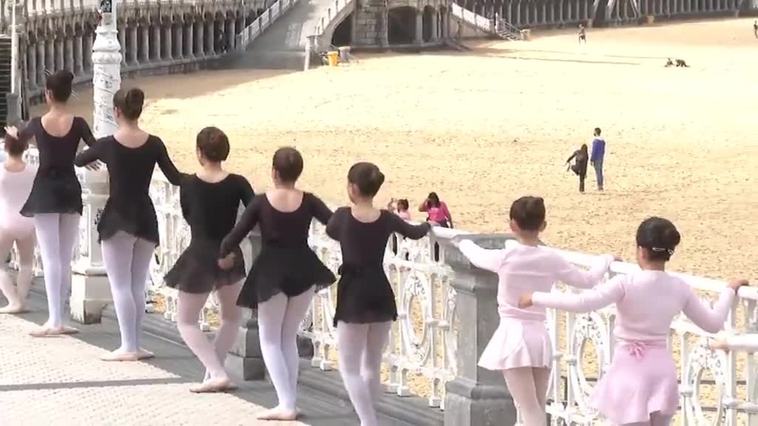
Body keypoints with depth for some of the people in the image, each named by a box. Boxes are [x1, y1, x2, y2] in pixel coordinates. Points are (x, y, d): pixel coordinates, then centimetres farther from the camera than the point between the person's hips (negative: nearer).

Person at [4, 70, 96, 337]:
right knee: (65, 258, 9)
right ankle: (57, 319, 10)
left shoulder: (38, 124, -3)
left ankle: (54, 320, -15)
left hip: (45, 190, -2)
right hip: (70, 190, 2)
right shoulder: (77, 124, -5)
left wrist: (12, 132, 44)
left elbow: (21, 136, 19)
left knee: (50, 258, -6)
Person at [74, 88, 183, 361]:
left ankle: (128, 346, -3)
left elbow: (79, 161, 9)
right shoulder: (154, 144, -5)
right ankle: (134, 344, 12)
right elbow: (175, 178, -1)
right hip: (145, 218, 3)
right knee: (138, 286, 12)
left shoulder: (108, 145, -10)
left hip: (118, 219, -3)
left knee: (120, 286, 1)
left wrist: (97, 157, 32)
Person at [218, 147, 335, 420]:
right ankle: (290, 401, 16)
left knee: (270, 339, 8)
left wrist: (224, 254, 12)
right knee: (289, 338, 18)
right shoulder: (308, 201, -6)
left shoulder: (261, 203, -10)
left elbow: (237, 233, -6)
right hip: (303, 271, 3)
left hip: (272, 272, -3)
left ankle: (285, 404, -5)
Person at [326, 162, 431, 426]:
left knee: (350, 368, 3)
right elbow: (415, 233, 19)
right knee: (372, 368, 16)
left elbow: (331, 231, 13)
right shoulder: (387, 219, -2)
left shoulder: (343, 216, -11)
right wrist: (428, 225, 41)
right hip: (380, 295, 4)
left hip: (354, 295, -4)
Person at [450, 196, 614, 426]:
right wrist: (605, 259, 27)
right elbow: (587, 280, 8)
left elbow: (479, 256, 13)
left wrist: (462, 242, 35)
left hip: (513, 336, -4)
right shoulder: (551, 259, 0)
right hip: (539, 336, 4)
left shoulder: (505, 258, -7)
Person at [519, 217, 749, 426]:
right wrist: (730, 290, 26)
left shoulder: (627, 284, -15)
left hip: (632, 370, -5)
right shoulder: (680, 288, 0)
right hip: (662, 369, 5)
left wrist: (536, 298, -15)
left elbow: (581, 303, -25)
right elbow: (714, 323, 10)